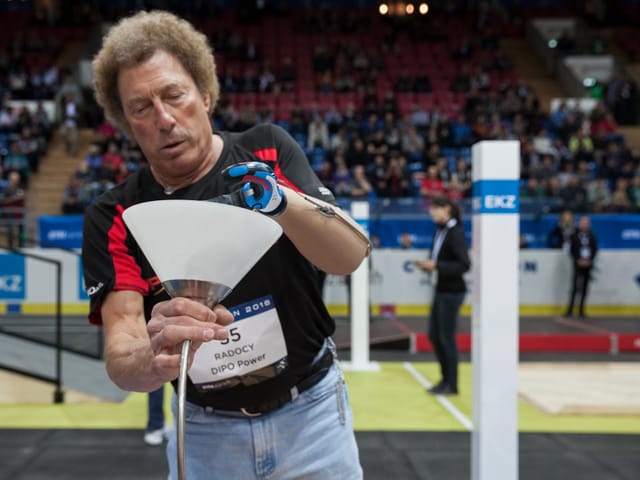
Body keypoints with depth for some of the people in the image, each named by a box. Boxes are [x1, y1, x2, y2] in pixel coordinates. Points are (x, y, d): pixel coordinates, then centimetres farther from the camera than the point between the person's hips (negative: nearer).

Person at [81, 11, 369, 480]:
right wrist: (154, 359, -45)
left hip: (311, 416, 0)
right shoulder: (113, 218, -10)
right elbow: (119, 358, -21)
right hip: (205, 435, 1)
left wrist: (279, 200, -41)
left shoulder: (267, 149, -9)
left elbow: (352, 255, -21)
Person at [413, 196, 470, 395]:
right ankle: (445, 378, 28)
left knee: (447, 337, 0)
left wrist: (436, 266, -25)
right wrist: (427, 264, -3)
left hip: (452, 291, -8)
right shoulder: (440, 230, 7)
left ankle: (452, 385, 11)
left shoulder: (456, 233, -16)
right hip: (441, 289, 9)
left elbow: (465, 265, -22)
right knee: (434, 335, 14)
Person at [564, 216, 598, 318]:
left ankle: (581, 310, 9)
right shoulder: (574, 236, 0)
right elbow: (572, 251, -1)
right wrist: (578, 260, -9)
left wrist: (589, 261, -5)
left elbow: (595, 250, 7)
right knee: (575, 287, -9)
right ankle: (569, 310, -7)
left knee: (585, 288, 4)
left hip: (588, 264, 3)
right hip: (578, 264, -3)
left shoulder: (592, 236, 6)